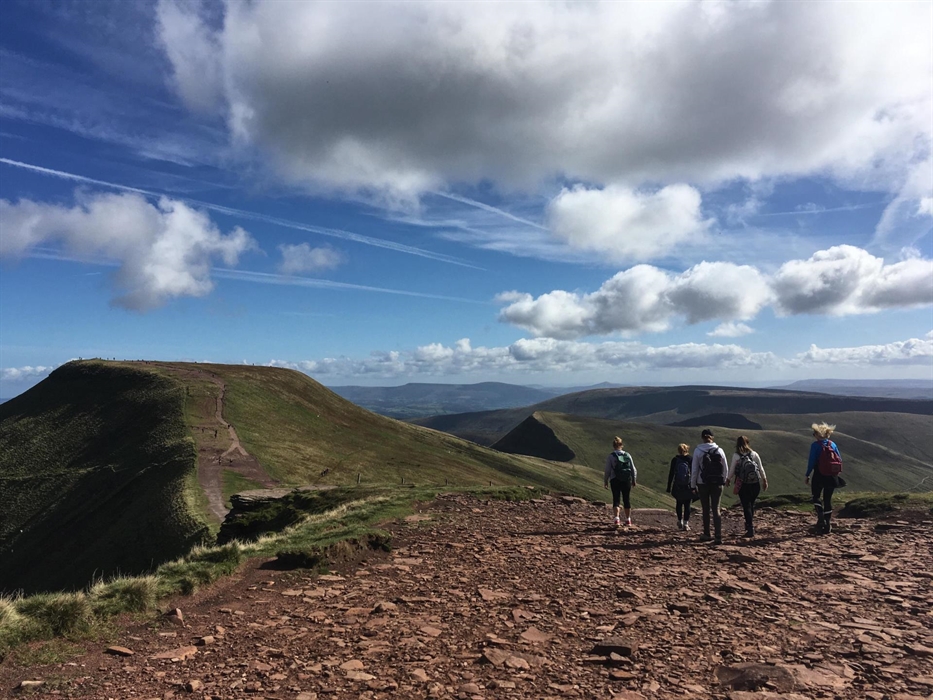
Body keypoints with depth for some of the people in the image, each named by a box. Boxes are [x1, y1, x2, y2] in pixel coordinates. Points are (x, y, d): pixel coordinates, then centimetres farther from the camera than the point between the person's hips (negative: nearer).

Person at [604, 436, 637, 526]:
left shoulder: (611, 456, -5)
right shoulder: (627, 455, 4)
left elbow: (607, 470, -6)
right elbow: (633, 469, 8)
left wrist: (605, 481, 4)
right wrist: (634, 481, 18)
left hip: (615, 481, -3)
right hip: (627, 480, 3)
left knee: (616, 499, 2)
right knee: (627, 499, 12)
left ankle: (616, 518, -12)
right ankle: (628, 519, 18)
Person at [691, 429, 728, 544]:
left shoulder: (698, 451, -8)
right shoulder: (719, 450, -2)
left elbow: (694, 470, -6)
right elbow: (726, 468, 4)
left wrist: (693, 485, 3)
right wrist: (723, 481, 19)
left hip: (703, 484, -1)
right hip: (717, 484, 1)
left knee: (706, 510, 12)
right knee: (716, 510, 2)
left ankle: (706, 535, 22)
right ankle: (718, 536, -9)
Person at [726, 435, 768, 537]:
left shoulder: (736, 456, -7)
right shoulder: (754, 454, 0)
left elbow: (732, 470, -2)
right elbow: (761, 469, 4)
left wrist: (728, 480, 14)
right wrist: (765, 480, 16)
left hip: (743, 485, -3)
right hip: (755, 484, 3)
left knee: (746, 506, 2)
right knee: (751, 504, 18)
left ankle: (750, 529, -1)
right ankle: (750, 523, 25)